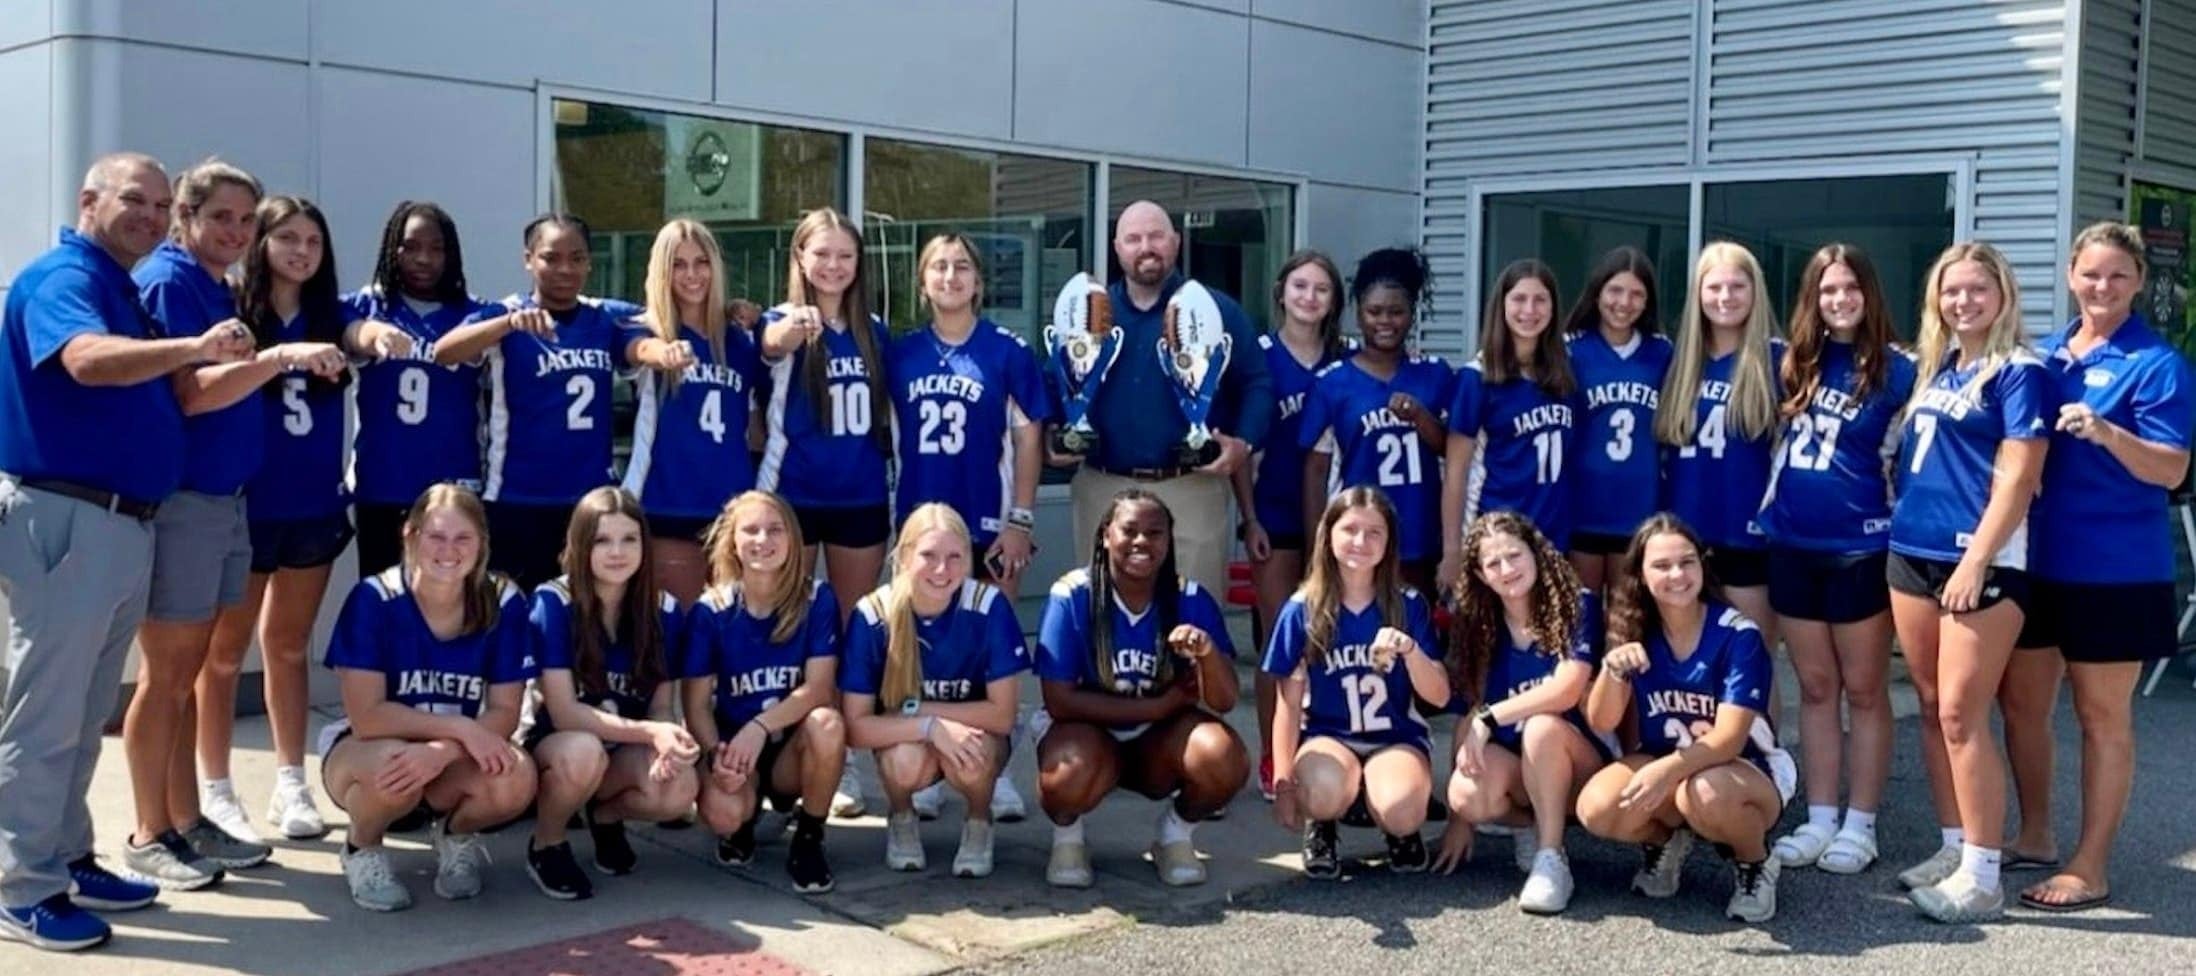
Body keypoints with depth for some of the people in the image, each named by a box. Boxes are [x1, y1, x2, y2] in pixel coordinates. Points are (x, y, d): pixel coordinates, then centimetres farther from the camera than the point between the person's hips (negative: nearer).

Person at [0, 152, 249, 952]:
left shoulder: (122, 289, 18)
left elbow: (161, 397, 23)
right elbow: (86, 360, -32)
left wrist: (263, 363, 11)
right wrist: (195, 347, -45)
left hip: (122, 523, 10)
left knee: (84, 714, 16)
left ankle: (66, 860, 26)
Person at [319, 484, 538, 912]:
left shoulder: (504, 603, -14)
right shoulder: (374, 599, -20)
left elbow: (505, 714, -14)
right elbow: (366, 717, -22)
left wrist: (442, 751, -32)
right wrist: (461, 727, -30)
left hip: (457, 757, 2)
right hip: (363, 750, -2)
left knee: (515, 779, -31)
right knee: (394, 770, -38)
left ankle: (455, 835, 6)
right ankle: (362, 848, 0)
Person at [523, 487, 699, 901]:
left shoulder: (664, 610, -7)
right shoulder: (553, 602, -18)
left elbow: (661, 707, -2)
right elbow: (564, 713, -21)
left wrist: (667, 741, -27)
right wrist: (649, 732, -33)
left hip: (626, 753, 3)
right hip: (555, 745, -3)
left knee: (679, 789, -30)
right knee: (583, 752, -39)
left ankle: (606, 815, 7)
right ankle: (545, 846, -5)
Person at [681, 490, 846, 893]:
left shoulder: (817, 600, -9)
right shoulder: (709, 612, -7)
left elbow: (819, 687, -16)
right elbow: (697, 703, -6)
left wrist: (760, 727, -30)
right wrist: (716, 754, -26)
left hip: (794, 746, 0)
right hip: (733, 746, 0)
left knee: (826, 723, -35)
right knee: (723, 812, -32)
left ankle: (808, 839, -9)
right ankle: (744, 824, 10)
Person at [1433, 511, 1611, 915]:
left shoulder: (1578, 608, -10)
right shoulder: (1477, 628, 1)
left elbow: (1567, 691, -23)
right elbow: (1468, 715, -2)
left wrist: (1490, 717, -21)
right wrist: (1459, 819, -5)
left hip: (1582, 766, -3)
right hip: (1516, 770, 3)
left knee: (1542, 725, -36)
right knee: (1468, 795, -31)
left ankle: (1552, 858, -24)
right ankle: (1525, 826, 3)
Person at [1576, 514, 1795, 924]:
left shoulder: (1737, 635, -19)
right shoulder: (1634, 632, -7)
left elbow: (1729, 740, -25)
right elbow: (1601, 723, -8)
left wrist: (1668, 770, -43)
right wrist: (1612, 670, -29)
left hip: (1747, 770, -3)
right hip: (1662, 766, 4)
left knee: (1703, 794, -39)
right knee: (1596, 809, -26)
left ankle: (1756, 866, -5)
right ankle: (1665, 842, 9)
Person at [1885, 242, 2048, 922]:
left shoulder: (2019, 372, -6)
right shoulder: (1935, 367, 15)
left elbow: (2017, 477, -13)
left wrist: (1976, 561, -19)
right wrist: (1899, 524, 12)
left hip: (1979, 558, -7)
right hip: (1912, 552, 7)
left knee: (1962, 714, -9)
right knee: (1932, 708, 10)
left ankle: (1982, 877, -2)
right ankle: (1954, 847, 20)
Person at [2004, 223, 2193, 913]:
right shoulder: (2044, 354, 8)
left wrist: (2105, 432, -32)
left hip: (2114, 570, -6)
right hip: (2037, 559, 6)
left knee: (2101, 715, 3)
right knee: (2020, 700, 14)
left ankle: (2090, 867, 13)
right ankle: (2035, 836, 31)